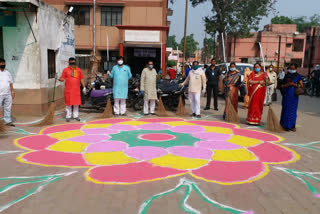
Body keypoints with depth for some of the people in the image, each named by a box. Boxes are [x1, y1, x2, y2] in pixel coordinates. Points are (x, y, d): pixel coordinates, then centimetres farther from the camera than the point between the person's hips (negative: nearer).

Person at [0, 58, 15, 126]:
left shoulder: (8, 73, 14)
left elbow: (11, 83, 15)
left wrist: (12, 92, 8)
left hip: (8, 94, 4)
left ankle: (8, 121, 15)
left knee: (8, 108, 8)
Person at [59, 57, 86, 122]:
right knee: (68, 103, 2)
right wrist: (59, 79, -21)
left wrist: (84, 87, 9)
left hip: (77, 90, 2)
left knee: (76, 103, 6)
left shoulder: (78, 70, 12)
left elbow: (81, 79, 13)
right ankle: (68, 116, 12)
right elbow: (62, 79, 1)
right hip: (68, 90, -2)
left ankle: (76, 116, 18)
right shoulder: (65, 70, 5)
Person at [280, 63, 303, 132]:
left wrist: (294, 84, -16)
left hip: (293, 96, -2)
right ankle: (286, 125, 11)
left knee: (293, 110, 0)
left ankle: (292, 126, 8)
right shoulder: (287, 76, 11)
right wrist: (286, 85, -11)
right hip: (286, 95, 2)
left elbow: (301, 85, -4)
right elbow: (282, 85, 9)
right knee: (286, 110, 3)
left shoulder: (298, 76, 3)